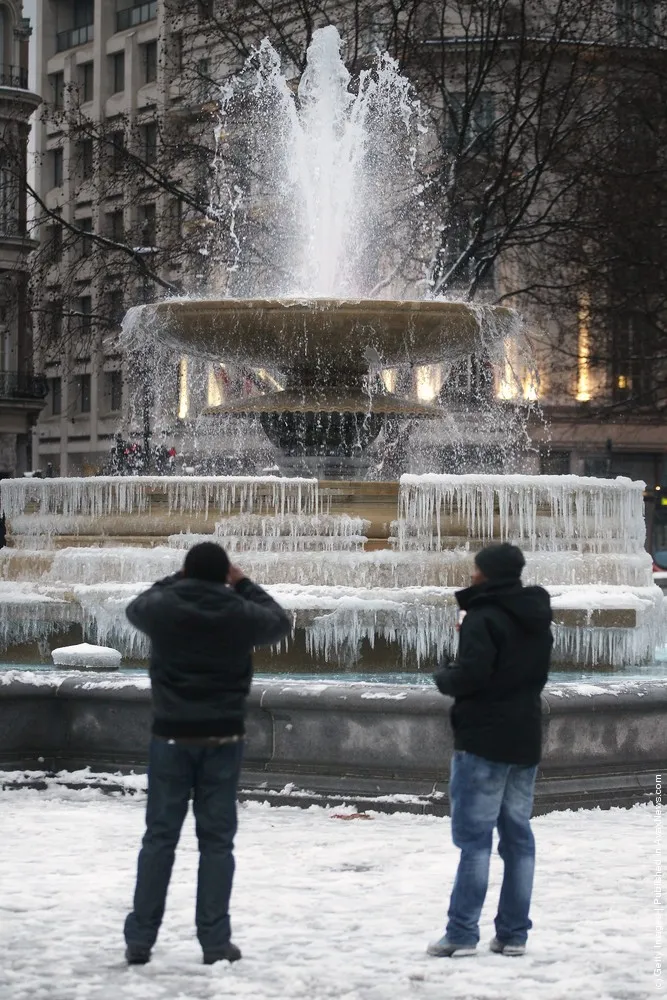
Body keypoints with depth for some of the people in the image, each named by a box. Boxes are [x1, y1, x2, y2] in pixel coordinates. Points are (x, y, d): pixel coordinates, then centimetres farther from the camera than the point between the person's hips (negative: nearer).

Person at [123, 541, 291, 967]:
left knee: (160, 836, 6)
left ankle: (140, 939, 7)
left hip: (172, 736, 1)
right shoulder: (240, 613, -6)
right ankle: (215, 941, 4)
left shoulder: (164, 607, -5)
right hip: (222, 739, 0)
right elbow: (280, 622, 17)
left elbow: (136, 607, 19)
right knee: (217, 839, 4)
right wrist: (245, 585, 22)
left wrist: (176, 580, 25)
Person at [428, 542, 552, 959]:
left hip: (484, 740, -8)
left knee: (475, 835, -6)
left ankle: (462, 933, -7)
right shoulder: (538, 620, 14)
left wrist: (444, 676, -2)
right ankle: (514, 933, 8)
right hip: (526, 739, 8)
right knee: (518, 835, 8)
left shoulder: (485, 617, -14)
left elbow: (471, 676, -20)